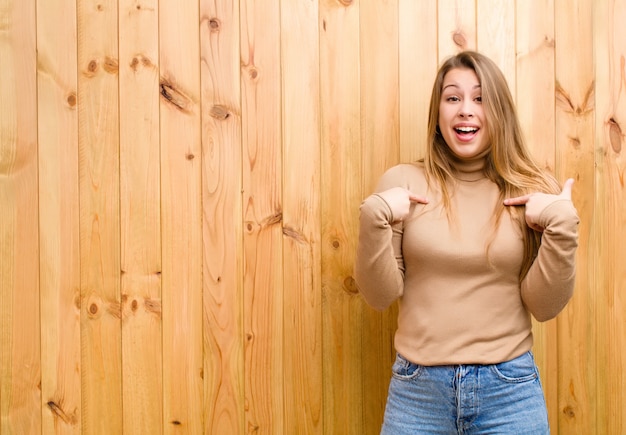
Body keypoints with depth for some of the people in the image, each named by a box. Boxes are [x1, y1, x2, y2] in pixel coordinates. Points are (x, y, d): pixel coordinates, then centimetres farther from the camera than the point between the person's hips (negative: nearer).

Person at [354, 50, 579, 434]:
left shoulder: (535, 191, -2)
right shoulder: (402, 183, -5)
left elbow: (544, 307, -3)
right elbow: (380, 296, -3)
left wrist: (562, 226, -14)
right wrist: (375, 219, -16)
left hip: (510, 388, 1)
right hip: (418, 387, 0)